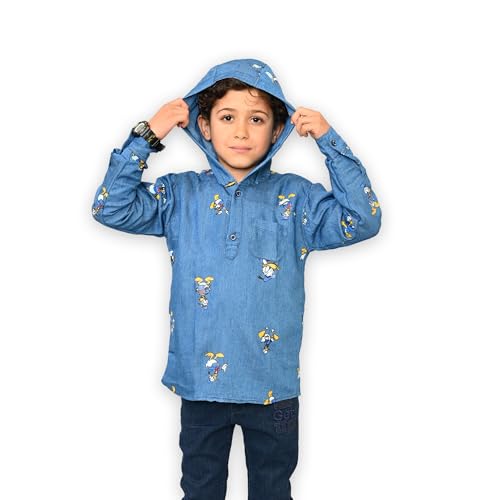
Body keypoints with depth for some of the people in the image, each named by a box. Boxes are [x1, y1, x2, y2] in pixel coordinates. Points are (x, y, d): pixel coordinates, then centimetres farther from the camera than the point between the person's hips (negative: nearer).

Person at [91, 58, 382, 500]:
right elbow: (111, 208, -10)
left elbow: (362, 221, -14)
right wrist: (147, 137, -15)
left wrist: (330, 142, -17)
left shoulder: (296, 198, -4)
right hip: (200, 379, 1)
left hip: (273, 383, 0)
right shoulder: (181, 195, -2)